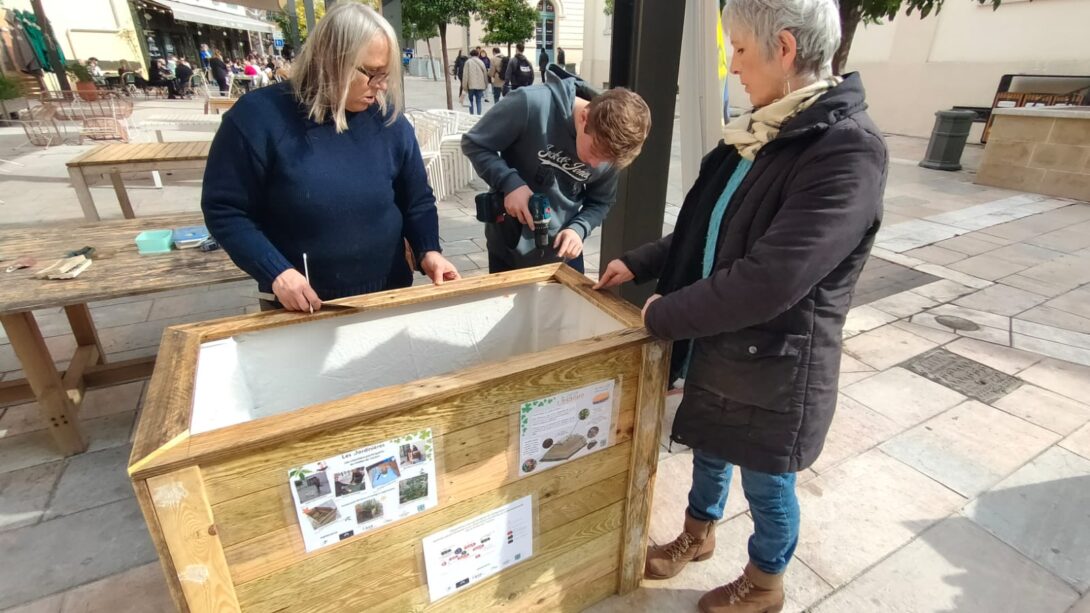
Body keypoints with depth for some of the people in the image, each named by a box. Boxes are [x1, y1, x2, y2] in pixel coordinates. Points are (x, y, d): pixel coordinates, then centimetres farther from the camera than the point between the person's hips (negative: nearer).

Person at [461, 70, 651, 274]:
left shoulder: (610, 149, -11)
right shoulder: (531, 104, -24)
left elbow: (600, 202, 3)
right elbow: (473, 143, -14)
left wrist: (578, 229, -17)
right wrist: (511, 182, -29)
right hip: (509, 247, -2)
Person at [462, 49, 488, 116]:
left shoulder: (468, 62, 0)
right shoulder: (481, 62, 7)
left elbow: (465, 75, -4)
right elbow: (485, 74, 11)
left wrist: (465, 86, 0)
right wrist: (486, 84, 19)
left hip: (471, 85, -2)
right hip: (480, 85, 2)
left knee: (471, 101, 10)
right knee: (478, 101, 5)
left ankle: (471, 115, 9)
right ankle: (479, 115, 0)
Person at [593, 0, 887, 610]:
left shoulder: (848, 151, -25)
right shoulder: (766, 129, 2)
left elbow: (767, 282, -31)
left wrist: (664, 315, -20)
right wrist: (639, 263, 8)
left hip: (775, 366, -7)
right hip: (715, 344, 7)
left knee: (767, 485, 17)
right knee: (709, 447, 27)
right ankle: (698, 533, 55)